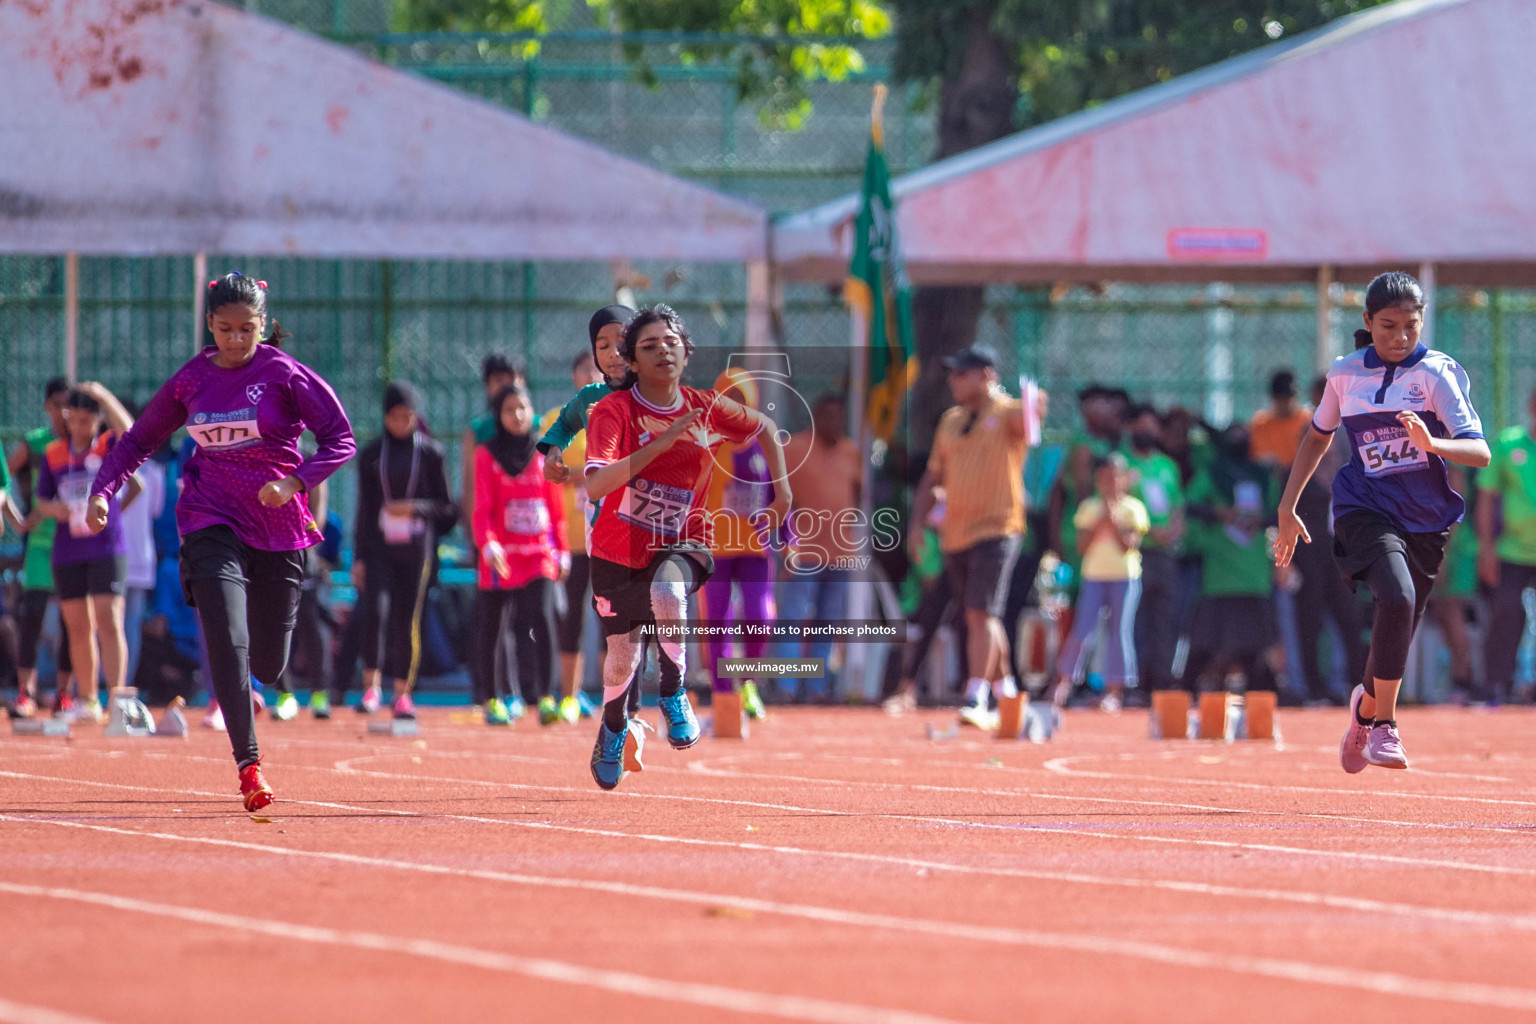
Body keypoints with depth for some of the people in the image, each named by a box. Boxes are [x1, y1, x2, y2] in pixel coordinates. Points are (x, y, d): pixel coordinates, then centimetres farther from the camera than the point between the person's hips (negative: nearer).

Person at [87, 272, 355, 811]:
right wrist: (102, 489, 0)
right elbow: (139, 441, 15)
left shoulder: (284, 373, -4)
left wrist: (294, 482, -20)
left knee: (269, 663, 9)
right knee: (227, 641, -20)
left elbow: (340, 438, -6)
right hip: (212, 522, 0)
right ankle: (248, 766, -20)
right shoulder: (191, 381, 4)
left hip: (278, 526, 0)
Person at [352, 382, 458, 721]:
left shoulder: (431, 453, 4)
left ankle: (402, 692, 11)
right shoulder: (370, 454, 8)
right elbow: (363, 507, 10)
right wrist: (359, 556, 6)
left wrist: (415, 508, -13)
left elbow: (447, 508, 6)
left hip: (417, 549, 0)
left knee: (409, 619, -1)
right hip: (378, 546, 0)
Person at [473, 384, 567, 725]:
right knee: (493, 626, 5)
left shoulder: (543, 454, 8)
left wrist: (562, 551, 9)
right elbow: (482, 506, -6)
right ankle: (493, 700, 18)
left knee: (542, 618, -14)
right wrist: (488, 544, -22)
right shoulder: (487, 455, 0)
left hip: (540, 555, 1)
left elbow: (557, 506, 12)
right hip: (502, 555, -1)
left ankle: (545, 698, -16)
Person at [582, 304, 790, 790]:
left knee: (667, 591, -35)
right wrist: (662, 442, -37)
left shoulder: (707, 409, -7)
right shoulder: (614, 411, -18)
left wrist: (782, 490, 6)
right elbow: (596, 486, -33)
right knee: (622, 658, 10)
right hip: (619, 550, 0)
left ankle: (673, 694, -12)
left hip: (681, 544, 0)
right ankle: (614, 727, 45)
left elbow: (764, 428, 15)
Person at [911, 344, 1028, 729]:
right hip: (955, 535, 7)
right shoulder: (950, 421, 15)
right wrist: (917, 524, 13)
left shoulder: (1006, 414, -5)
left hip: (996, 530, -7)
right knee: (981, 619, 13)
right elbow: (933, 477, 20)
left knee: (981, 614, -16)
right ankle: (1007, 696, 24)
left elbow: (1025, 420, -29)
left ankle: (975, 700, -19)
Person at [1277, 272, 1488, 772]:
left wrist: (1432, 443, -35)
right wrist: (1288, 507, 18)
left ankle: (1367, 704, 45)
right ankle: (1383, 723, -20)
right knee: (1397, 597, -30)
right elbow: (1319, 436, 21)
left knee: (1394, 640, 9)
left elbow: (1481, 452, -16)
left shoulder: (1437, 373, -7)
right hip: (1365, 511, 0)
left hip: (1427, 523, 0)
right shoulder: (1346, 373, 3)